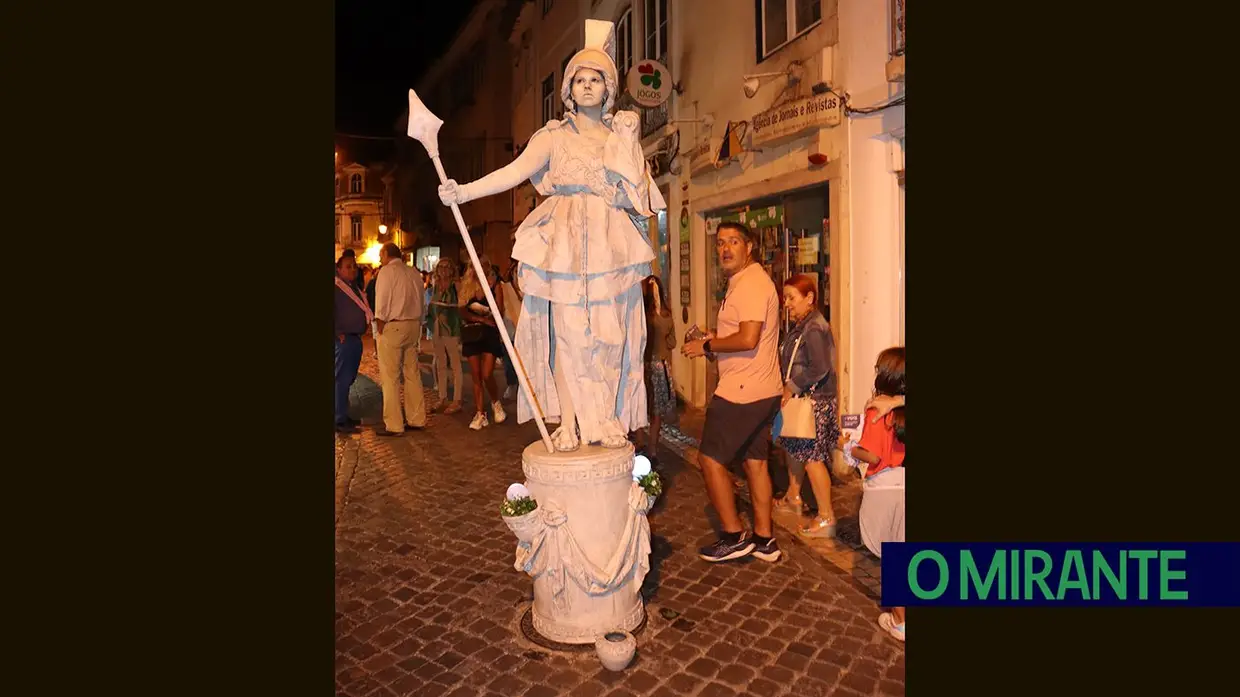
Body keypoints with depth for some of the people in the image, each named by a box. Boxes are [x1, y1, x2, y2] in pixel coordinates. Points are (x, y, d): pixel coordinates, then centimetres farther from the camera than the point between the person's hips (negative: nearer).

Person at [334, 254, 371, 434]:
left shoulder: (354, 288, 16)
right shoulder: (337, 287, -10)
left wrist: (367, 324, 11)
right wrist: (338, 333, -17)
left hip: (356, 338, 9)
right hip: (344, 340, -9)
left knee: (349, 379, 14)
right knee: (342, 379, -6)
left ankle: (343, 416, 23)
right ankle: (340, 421, -1)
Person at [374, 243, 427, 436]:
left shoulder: (386, 271, -7)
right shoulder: (415, 273, 11)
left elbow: (381, 304, -12)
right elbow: (420, 303, 9)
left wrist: (380, 329, -5)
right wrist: (418, 327, 11)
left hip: (392, 327, -7)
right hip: (413, 326, 7)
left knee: (390, 377, -1)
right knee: (413, 374, 12)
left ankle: (394, 425, 1)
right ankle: (416, 420, 18)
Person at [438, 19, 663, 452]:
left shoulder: (623, 132, 16)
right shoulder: (555, 136, 9)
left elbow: (637, 191, 7)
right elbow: (518, 170, -6)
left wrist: (626, 139, 2)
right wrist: (465, 191, -19)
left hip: (611, 244, 2)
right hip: (565, 243, -1)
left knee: (609, 334, -1)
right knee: (568, 332, -4)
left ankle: (608, 421, 7)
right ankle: (572, 423, 4)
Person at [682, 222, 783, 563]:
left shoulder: (751, 283, -16)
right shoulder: (745, 281, 17)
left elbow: (748, 339, -27)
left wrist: (706, 346, -15)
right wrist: (714, 339, 15)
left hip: (741, 391, -11)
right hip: (763, 390, 11)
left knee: (710, 459, -1)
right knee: (755, 461, 14)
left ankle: (734, 536, 9)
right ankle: (764, 539, 23)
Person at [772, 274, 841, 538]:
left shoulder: (815, 328, -19)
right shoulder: (798, 326, 11)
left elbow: (820, 368, -27)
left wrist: (792, 388, -20)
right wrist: (788, 390, 6)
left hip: (814, 402, -10)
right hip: (799, 399, 10)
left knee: (812, 457, -5)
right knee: (793, 448, 20)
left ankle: (826, 517, 4)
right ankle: (793, 498, 38)